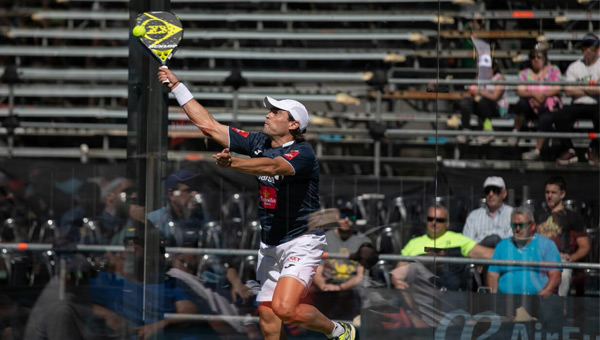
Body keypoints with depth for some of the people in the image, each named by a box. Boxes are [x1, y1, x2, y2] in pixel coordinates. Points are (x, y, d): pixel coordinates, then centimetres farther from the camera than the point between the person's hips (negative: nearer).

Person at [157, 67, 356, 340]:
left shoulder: (303, 153, -16)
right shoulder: (258, 143, 4)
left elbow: (272, 166, -37)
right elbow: (209, 125, 6)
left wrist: (232, 163, -52)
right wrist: (176, 85, 3)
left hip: (301, 243, -7)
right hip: (270, 246, 7)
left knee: (284, 309, -23)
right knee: (267, 317, 4)